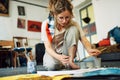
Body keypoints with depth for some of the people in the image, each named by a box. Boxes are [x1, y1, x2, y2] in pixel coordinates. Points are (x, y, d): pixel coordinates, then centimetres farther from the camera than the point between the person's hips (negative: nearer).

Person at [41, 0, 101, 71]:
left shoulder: (73, 24, -13)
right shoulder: (46, 24, -19)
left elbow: (84, 40, -20)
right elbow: (48, 47, -23)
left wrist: (89, 49, -44)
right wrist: (59, 57, -45)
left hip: (67, 52, 2)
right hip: (53, 53, -1)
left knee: (73, 29, -24)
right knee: (51, 66, -37)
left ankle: (70, 61, -19)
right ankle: (61, 64, -3)